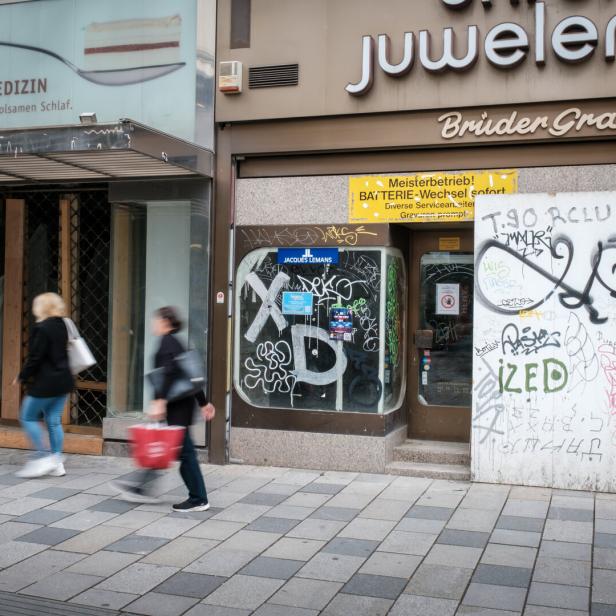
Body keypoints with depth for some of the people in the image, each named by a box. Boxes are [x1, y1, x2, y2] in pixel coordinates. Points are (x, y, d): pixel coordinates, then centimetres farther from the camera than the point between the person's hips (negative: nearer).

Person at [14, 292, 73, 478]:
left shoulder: (42, 328, -16)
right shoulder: (62, 326, 9)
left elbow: (35, 358, -17)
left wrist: (22, 377, -3)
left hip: (45, 383, -8)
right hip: (63, 381, 8)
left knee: (28, 418, 4)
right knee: (54, 421, 11)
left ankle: (43, 457, -1)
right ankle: (57, 463, 13)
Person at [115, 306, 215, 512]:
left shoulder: (167, 342, -11)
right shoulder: (175, 343, 17)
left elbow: (169, 373, -26)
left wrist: (160, 400, -34)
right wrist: (203, 402, 23)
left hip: (177, 407, -10)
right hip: (180, 404, 10)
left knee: (184, 450, -3)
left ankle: (199, 500, 3)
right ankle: (143, 488, 22)